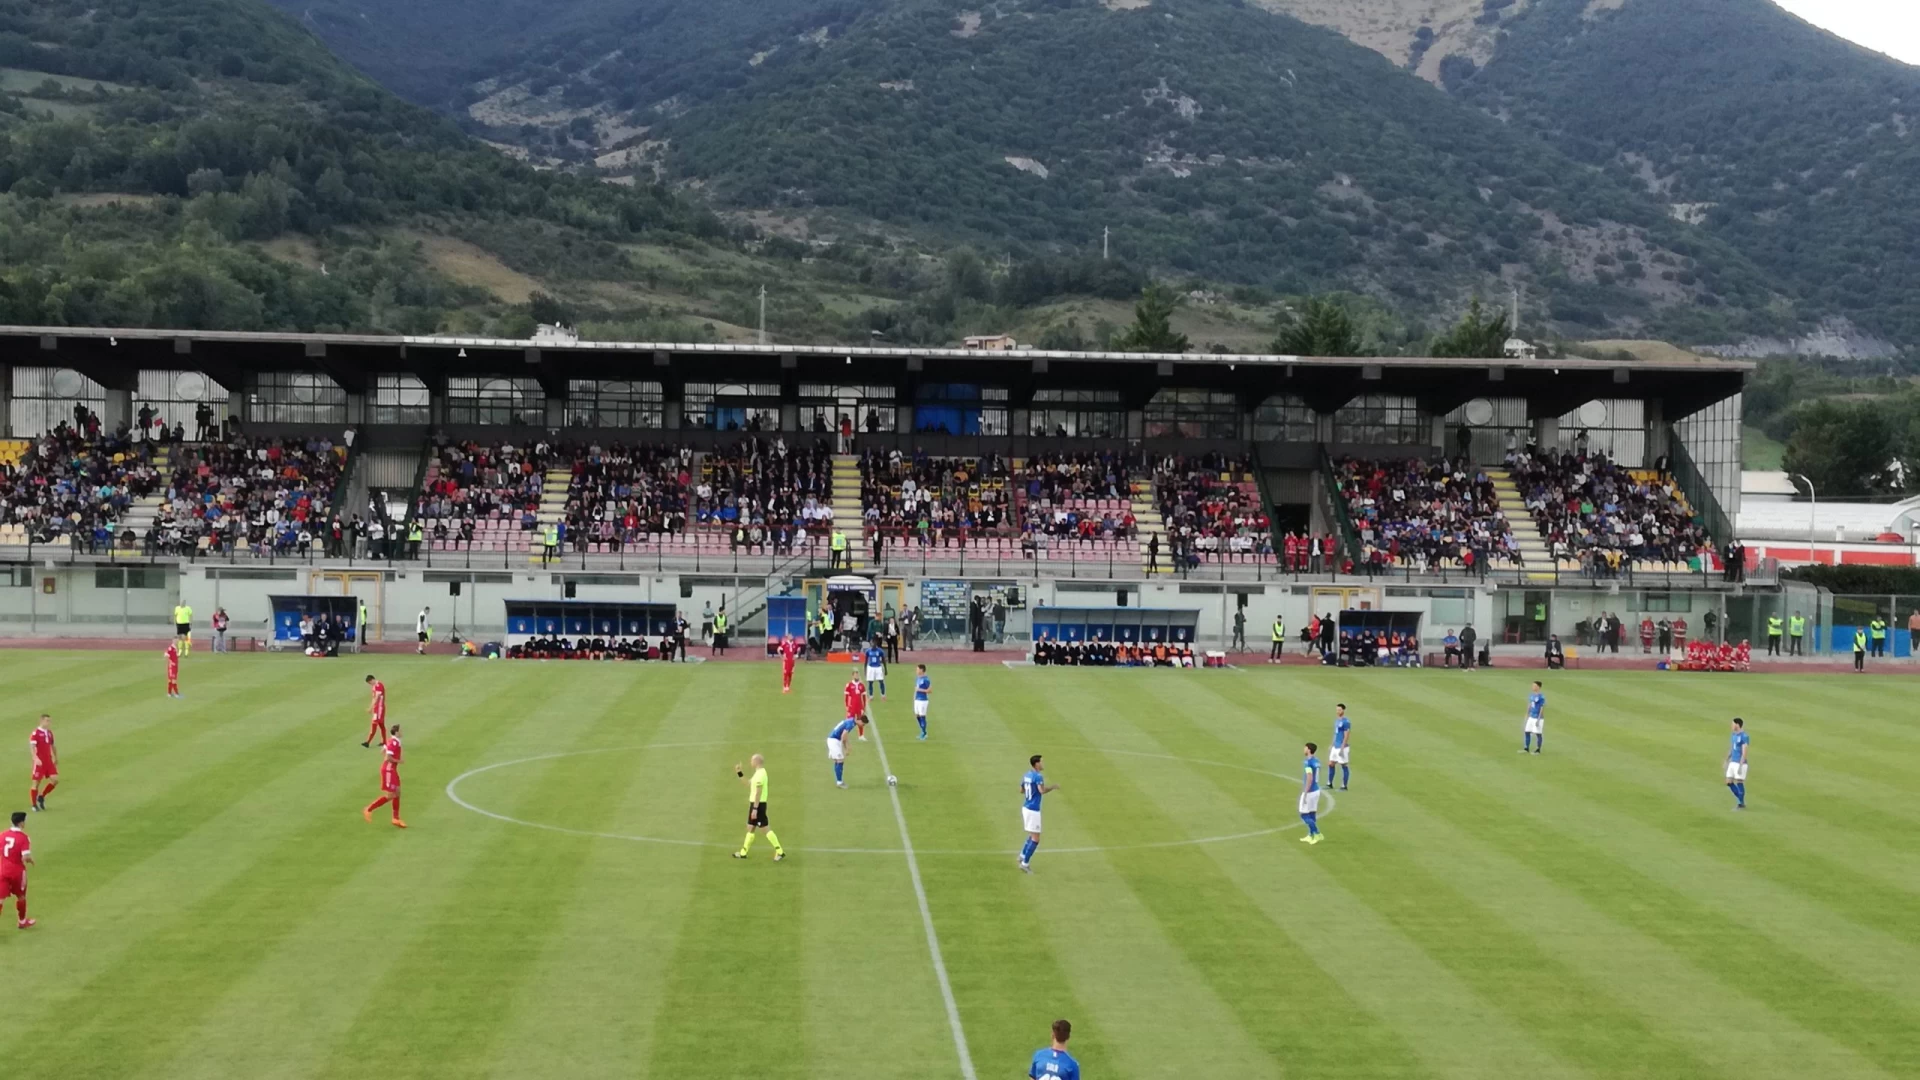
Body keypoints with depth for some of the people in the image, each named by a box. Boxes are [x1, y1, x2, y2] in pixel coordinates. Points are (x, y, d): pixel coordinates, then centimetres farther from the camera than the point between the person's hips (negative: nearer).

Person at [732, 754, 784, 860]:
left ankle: (780, 852, -6)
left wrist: (755, 809, -24)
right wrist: (740, 773, 22)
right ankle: (743, 853, 24)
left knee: (765, 828, -8)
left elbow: (758, 793, -22)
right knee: (750, 827, 16)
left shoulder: (760, 774, -19)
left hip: (758, 804, -10)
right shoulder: (759, 772, 13)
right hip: (757, 804, 10)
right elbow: (749, 784, 25)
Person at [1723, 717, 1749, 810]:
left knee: (1739, 782, -3)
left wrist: (1740, 766, -21)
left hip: (1740, 763, -8)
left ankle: (1741, 804, 8)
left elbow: (1744, 753, -18)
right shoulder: (1734, 735, 11)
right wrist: (1727, 760, 19)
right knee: (1729, 782, 7)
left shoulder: (1744, 737, -15)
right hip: (1733, 762, 8)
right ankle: (1740, 800, 20)